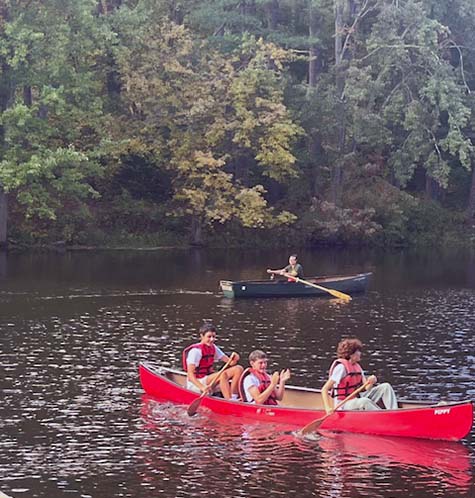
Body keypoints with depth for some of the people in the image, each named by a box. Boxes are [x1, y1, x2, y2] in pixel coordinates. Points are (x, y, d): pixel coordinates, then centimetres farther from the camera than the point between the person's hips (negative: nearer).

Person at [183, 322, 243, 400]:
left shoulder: (213, 348, 8)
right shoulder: (196, 351, -17)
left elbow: (230, 362, 6)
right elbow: (190, 374, -26)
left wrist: (235, 359, -19)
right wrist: (202, 387, -40)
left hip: (209, 379, 9)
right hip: (195, 384, -9)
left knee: (238, 369, -4)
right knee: (223, 374, -34)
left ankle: (234, 397, -13)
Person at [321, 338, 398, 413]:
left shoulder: (357, 366, 11)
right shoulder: (341, 366, -15)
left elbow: (366, 388, 6)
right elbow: (324, 389, -20)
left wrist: (371, 382, -17)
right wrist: (328, 408, -30)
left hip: (357, 399, 9)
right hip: (344, 405, -9)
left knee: (385, 387, -1)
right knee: (364, 402, -39)